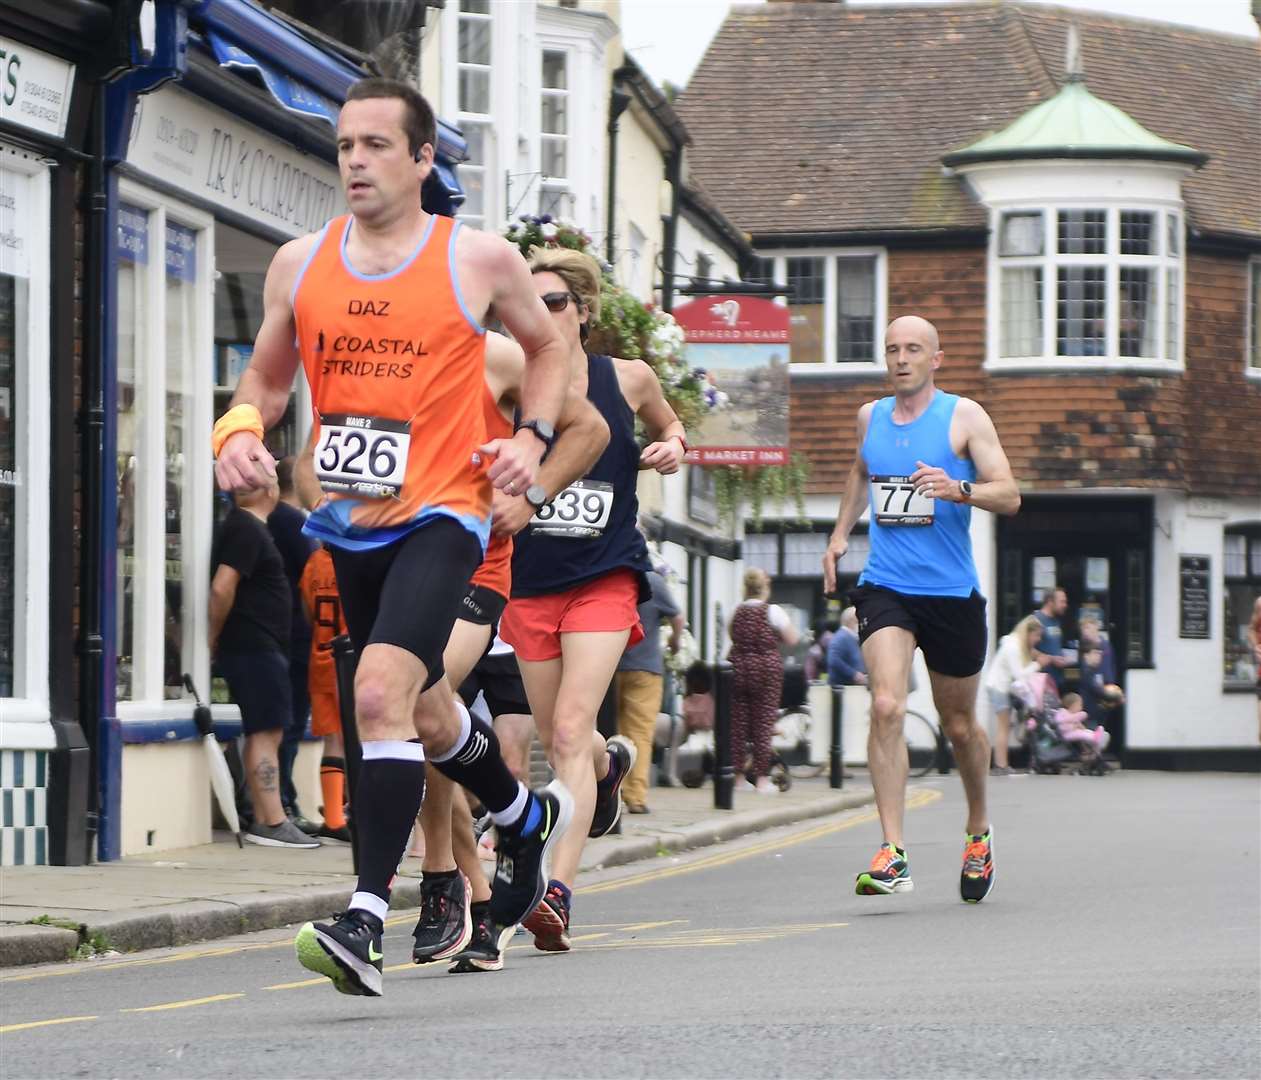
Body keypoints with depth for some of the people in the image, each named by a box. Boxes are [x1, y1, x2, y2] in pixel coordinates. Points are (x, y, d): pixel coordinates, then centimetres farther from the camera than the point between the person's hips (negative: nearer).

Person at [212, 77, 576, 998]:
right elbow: (267, 377, 15)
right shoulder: (300, 264, 4)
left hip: (441, 515, -6)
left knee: (382, 693, -25)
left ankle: (367, 920, -26)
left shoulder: (481, 260, -4)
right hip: (352, 523, 6)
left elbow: (549, 347, 13)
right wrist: (241, 429, -6)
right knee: (422, 709, 21)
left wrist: (532, 437, -3)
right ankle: (529, 818, 51)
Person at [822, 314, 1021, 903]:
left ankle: (978, 829, 38)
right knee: (886, 707, -19)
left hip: (952, 592, -2)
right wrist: (840, 533, 21)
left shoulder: (964, 416, -2)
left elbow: (1009, 496, -9)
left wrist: (959, 489, -27)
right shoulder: (870, 416, 10)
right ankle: (892, 854, -23)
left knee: (959, 723, 11)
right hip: (884, 588, 2)